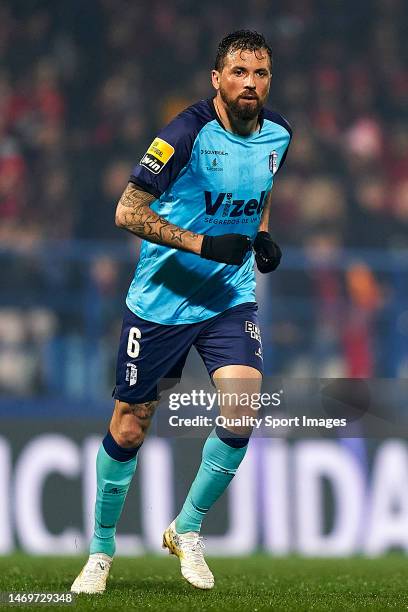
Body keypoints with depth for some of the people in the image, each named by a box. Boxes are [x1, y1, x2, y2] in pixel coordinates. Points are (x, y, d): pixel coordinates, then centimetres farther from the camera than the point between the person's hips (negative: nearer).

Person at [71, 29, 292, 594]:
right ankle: (102, 548, 25)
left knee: (242, 411, -17)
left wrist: (262, 237, 3)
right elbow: (128, 212, -17)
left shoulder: (277, 134, 1)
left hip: (231, 296, 4)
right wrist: (204, 244, -24)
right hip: (162, 298, -4)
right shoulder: (188, 133, -19)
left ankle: (187, 530, 6)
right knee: (129, 427, 4)